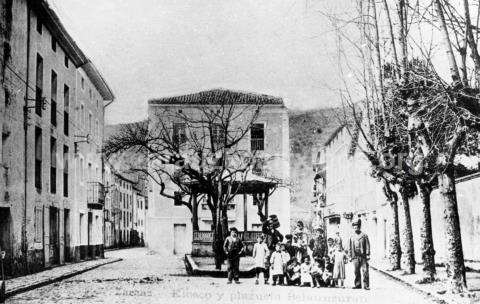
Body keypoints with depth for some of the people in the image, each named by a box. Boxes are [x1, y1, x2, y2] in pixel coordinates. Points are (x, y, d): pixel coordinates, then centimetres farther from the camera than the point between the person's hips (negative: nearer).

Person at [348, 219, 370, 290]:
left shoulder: (364, 236, 7)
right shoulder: (352, 237, 13)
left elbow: (367, 246, 3)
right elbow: (350, 247, 15)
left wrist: (368, 255, -5)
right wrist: (350, 256, 8)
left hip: (363, 256, -2)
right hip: (355, 257, 2)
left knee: (365, 270, -7)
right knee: (356, 271, 3)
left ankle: (366, 285, -4)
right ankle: (358, 284, 10)